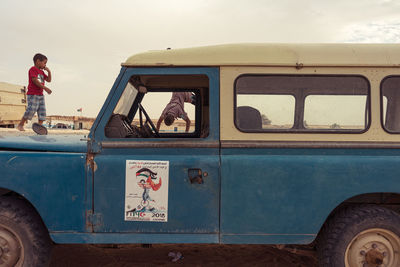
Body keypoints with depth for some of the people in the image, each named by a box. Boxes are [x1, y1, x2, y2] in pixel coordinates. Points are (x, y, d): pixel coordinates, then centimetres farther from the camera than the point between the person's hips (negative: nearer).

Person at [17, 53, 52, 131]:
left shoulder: (41, 72, 21)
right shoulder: (33, 69, -5)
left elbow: (48, 80, 22)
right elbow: (35, 80, -17)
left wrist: (49, 71, 9)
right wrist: (45, 88, -22)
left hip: (40, 95, 9)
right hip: (32, 94, -9)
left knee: (42, 111, 1)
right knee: (31, 109, -15)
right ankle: (20, 125, -1)